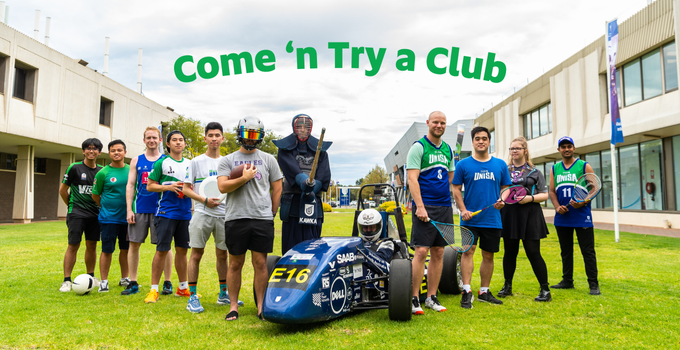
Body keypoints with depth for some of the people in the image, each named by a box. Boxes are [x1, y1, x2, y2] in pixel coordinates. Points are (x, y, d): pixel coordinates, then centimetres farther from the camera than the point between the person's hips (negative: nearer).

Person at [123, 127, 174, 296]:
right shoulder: (136, 160, 11)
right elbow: (130, 185, 8)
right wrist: (129, 209, -1)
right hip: (140, 209, 2)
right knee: (134, 244, 3)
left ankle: (167, 283, 9)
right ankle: (133, 283, 14)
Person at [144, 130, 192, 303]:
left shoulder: (190, 164, 13)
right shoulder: (161, 163, 0)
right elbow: (150, 186, 1)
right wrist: (169, 187, -14)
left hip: (185, 213, 4)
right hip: (166, 213, -4)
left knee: (182, 250, 11)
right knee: (162, 250, -4)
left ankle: (183, 287, 21)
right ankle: (154, 289, 6)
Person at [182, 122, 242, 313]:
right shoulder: (196, 162, 3)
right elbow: (186, 188, 0)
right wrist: (204, 200, -12)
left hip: (223, 214, 3)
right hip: (202, 213, -3)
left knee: (222, 254, 10)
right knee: (196, 254, -2)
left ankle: (223, 294, 22)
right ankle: (192, 297, 5)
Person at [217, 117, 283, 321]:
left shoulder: (268, 159, 12)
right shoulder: (227, 160, 9)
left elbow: (277, 189, 12)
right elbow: (222, 187, -5)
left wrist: (271, 214, 8)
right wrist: (244, 178, -10)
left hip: (263, 220, 0)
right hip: (235, 219, 0)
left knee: (260, 264, 2)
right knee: (235, 264, 6)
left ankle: (261, 306, 13)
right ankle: (234, 306, 17)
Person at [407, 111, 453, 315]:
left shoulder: (448, 149, 15)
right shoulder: (418, 147, -4)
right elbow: (412, 179, -12)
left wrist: (447, 199, 14)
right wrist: (420, 206, -20)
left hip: (445, 207, 6)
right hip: (425, 207, -6)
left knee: (438, 252, 8)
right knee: (421, 251, -9)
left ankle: (432, 297, 17)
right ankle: (414, 298, 0)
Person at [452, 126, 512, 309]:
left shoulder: (500, 165, 8)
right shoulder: (463, 165, 1)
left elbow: (505, 188, 14)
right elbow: (456, 189, 2)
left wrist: (502, 201, -7)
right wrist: (463, 210, -11)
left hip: (492, 219, 3)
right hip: (470, 219, -3)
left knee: (488, 255, 9)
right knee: (468, 250, -13)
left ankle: (484, 291, 22)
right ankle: (466, 291, -8)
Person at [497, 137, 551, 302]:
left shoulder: (534, 172, 6)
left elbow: (545, 195, 4)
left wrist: (530, 198, -12)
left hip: (529, 215, -2)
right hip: (509, 214, 2)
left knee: (533, 252, -3)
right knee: (510, 251, 9)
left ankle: (545, 290, 8)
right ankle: (507, 286, 23)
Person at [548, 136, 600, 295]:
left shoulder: (584, 166, 1)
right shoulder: (555, 169, 12)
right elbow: (552, 191, 10)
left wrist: (582, 203, -19)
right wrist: (557, 206, -7)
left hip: (582, 216, -4)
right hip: (562, 217, 4)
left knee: (588, 251, -2)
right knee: (566, 251, 13)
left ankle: (593, 284, 4)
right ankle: (567, 281, 23)